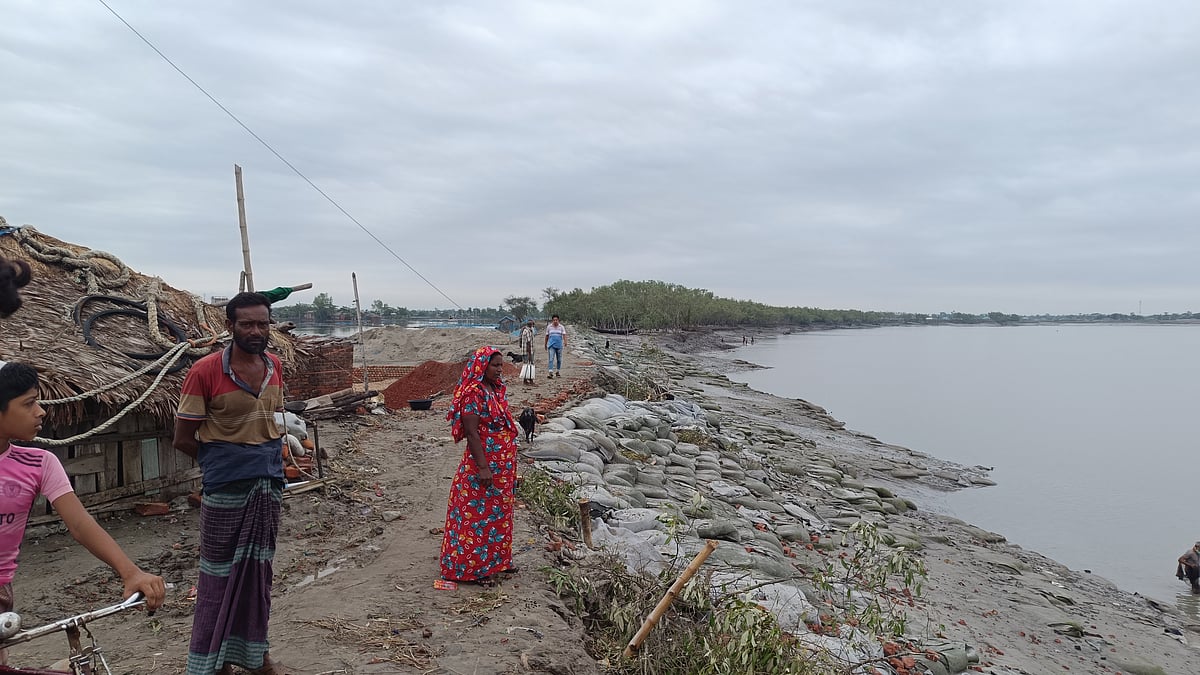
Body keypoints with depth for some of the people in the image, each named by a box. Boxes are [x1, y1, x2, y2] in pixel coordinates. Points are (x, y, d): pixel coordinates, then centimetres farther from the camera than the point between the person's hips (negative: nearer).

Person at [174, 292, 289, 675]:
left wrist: (272, 454, 6)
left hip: (269, 484, 5)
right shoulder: (205, 371, -13)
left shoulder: (275, 366, 3)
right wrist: (221, 462, 0)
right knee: (220, 573, 6)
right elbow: (183, 439, -8)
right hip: (226, 487, -5)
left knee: (259, 569, 16)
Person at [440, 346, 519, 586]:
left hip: (502, 465, 9)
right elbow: (472, 433, -21)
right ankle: (474, 568, 12)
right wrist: (482, 467, -24)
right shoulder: (473, 393, -18)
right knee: (479, 515, 1)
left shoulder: (495, 390, 9)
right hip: (484, 464, -9)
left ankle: (495, 560, 31)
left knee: (498, 513, 18)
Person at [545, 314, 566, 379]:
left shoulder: (561, 327, 0)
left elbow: (564, 335, -11)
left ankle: (558, 372, 23)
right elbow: (547, 336, 12)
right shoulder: (549, 327, 4)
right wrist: (545, 345, 17)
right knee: (551, 358, -12)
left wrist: (565, 342, -29)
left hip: (559, 345, 1)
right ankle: (550, 373, -20)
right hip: (551, 345, -1)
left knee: (559, 359, 9)